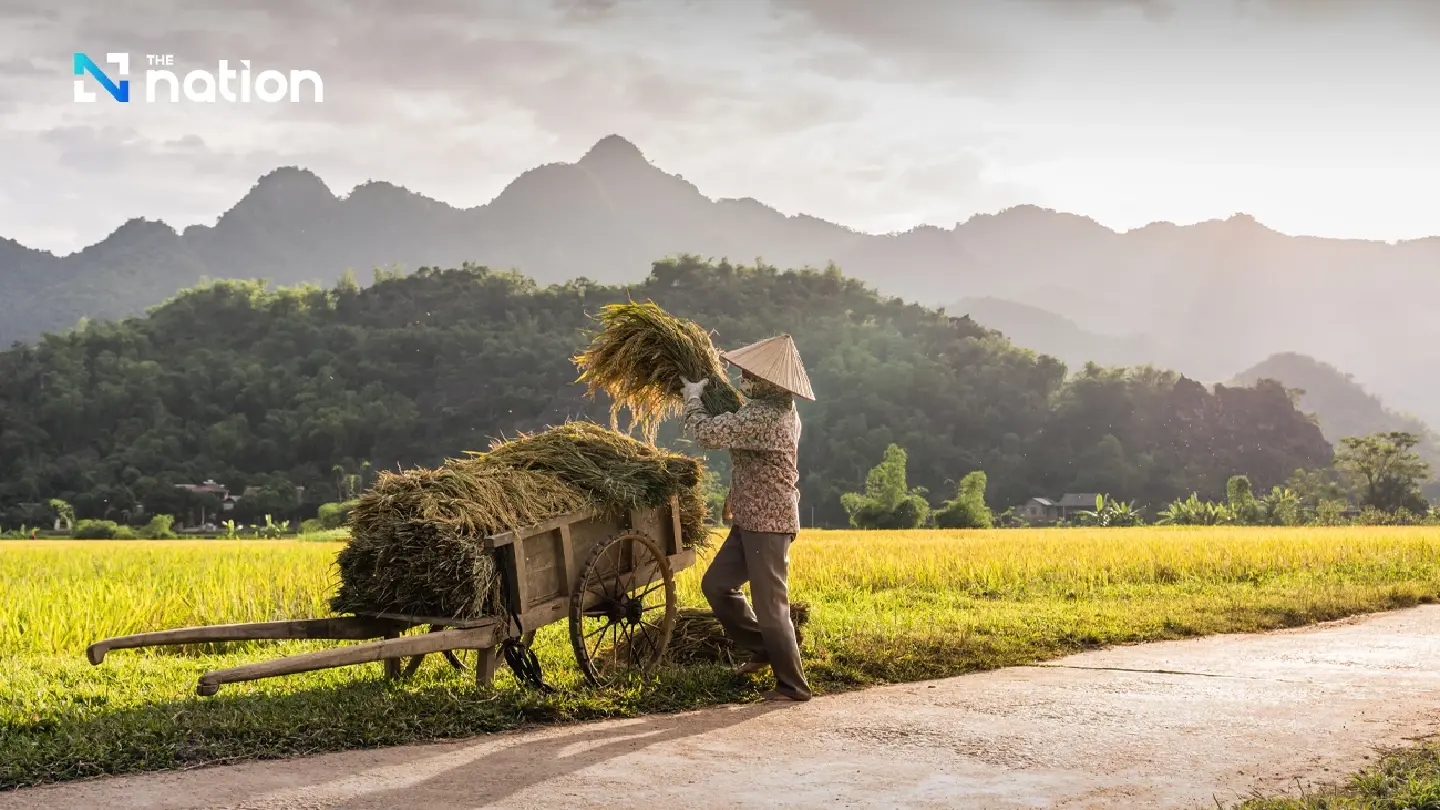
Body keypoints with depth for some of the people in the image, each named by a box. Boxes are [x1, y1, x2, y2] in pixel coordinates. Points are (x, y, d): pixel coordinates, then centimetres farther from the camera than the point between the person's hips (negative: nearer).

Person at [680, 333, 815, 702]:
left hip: (767, 523, -10)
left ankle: (792, 685, 8)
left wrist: (693, 397, -11)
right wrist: (715, 392, 18)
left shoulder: (763, 416, -24)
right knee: (715, 584, 15)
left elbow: (709, 433, -27)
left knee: (770, 604, -3)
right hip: (751, 520, 10)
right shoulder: (781, 409, 10)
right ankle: (762, 647, 27)